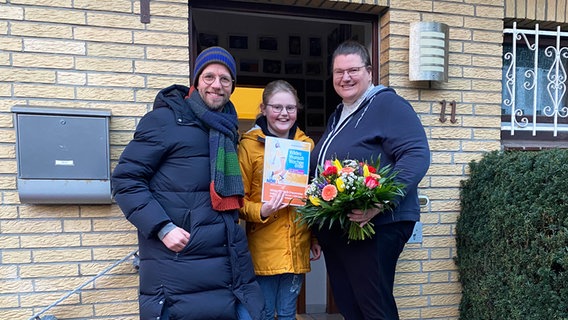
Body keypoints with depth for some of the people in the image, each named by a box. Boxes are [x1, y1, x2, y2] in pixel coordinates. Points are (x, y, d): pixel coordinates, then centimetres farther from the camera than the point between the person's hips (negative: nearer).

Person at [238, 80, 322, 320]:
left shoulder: (306, 144, 7)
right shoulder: (248, 145, -6)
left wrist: (316, 237, 11)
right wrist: (261, 212, -23)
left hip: (297, 247, 4)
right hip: (264, 247, -3)